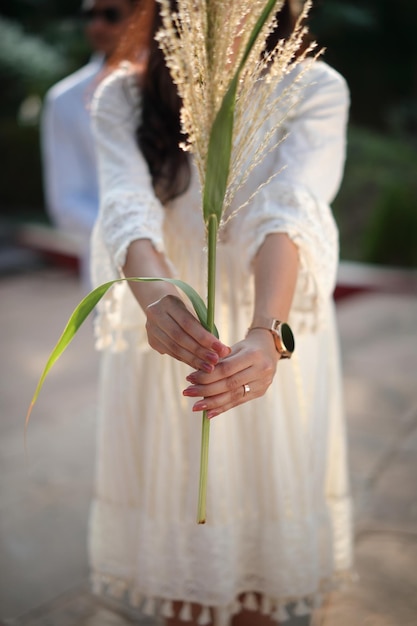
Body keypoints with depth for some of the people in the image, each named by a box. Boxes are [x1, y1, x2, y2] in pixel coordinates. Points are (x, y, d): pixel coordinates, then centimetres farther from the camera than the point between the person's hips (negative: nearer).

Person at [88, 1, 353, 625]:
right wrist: (154, 295, -47)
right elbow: (127, 208, -25)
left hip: (272, 337, 0)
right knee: (173, 516, 12)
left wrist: (267, 334, -45)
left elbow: (289, 213, -27)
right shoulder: (124, 96, -8)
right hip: (166, 336, 1)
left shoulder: (314, 89, -11)